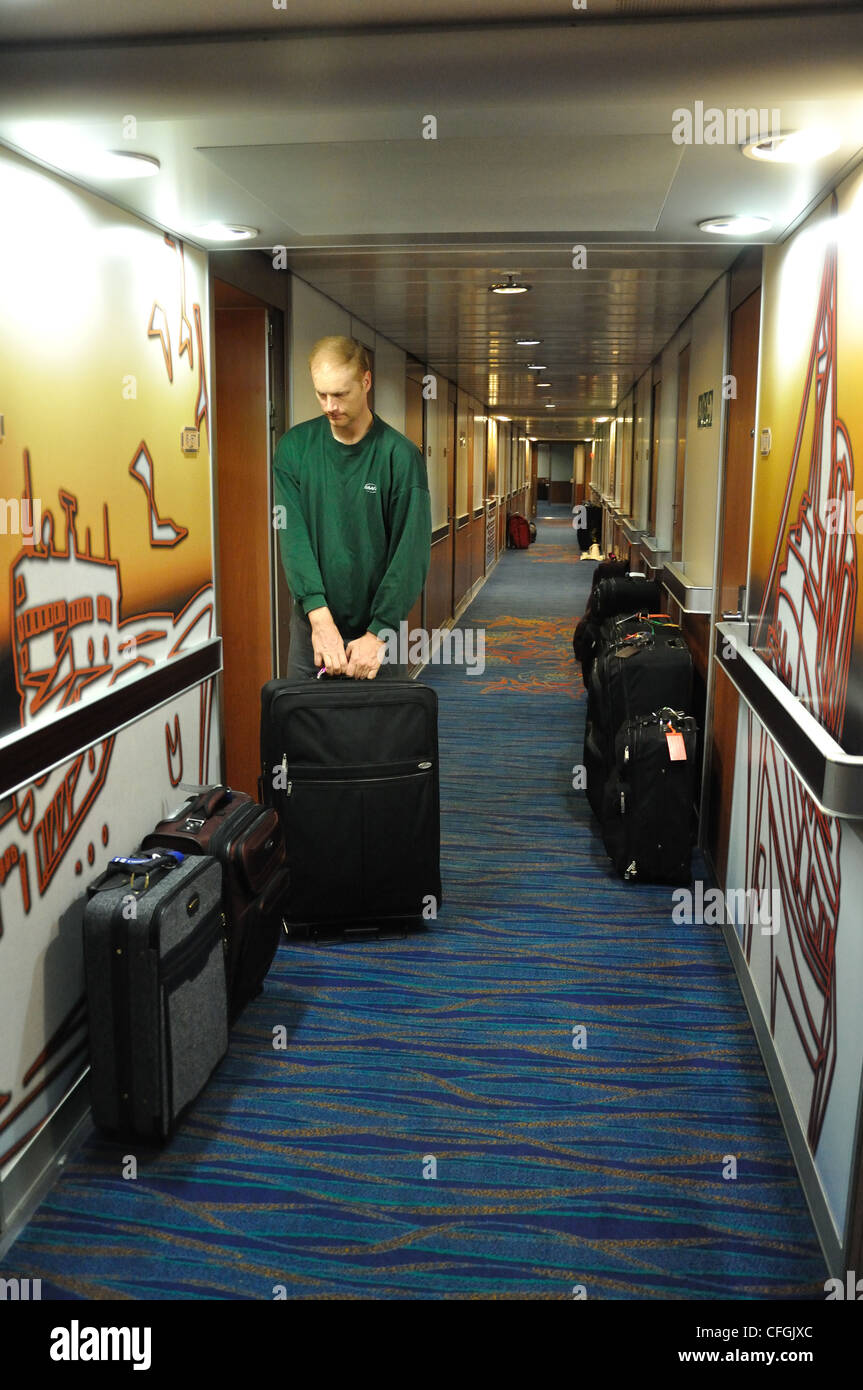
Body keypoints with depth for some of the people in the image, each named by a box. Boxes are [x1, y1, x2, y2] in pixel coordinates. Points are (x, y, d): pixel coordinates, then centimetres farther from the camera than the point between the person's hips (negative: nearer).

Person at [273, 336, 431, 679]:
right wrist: (320, 616, -22)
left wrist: (378, 633, -21)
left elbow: (411, 553, -12)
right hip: (312, 623, 2)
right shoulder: (294, 448, 0)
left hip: (377, 626, -2)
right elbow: (292, 536, -9)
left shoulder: (401, 455, -7)